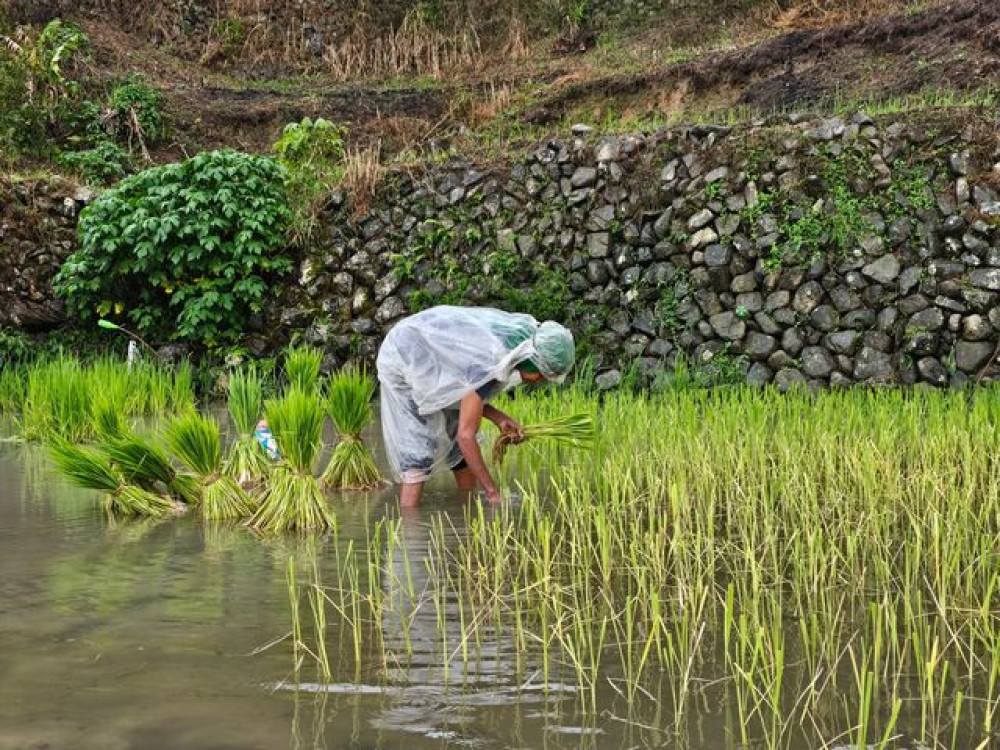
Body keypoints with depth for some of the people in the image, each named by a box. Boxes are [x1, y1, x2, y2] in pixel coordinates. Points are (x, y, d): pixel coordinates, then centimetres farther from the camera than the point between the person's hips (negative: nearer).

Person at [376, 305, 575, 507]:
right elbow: (466, 435, -31)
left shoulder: (518, 331, -9)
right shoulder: (489, 367, -35)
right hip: (404, 362, -9)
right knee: (418, 455, -17)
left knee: (461, 451, 6)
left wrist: (498, 418, -14)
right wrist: (493, 493, -26)